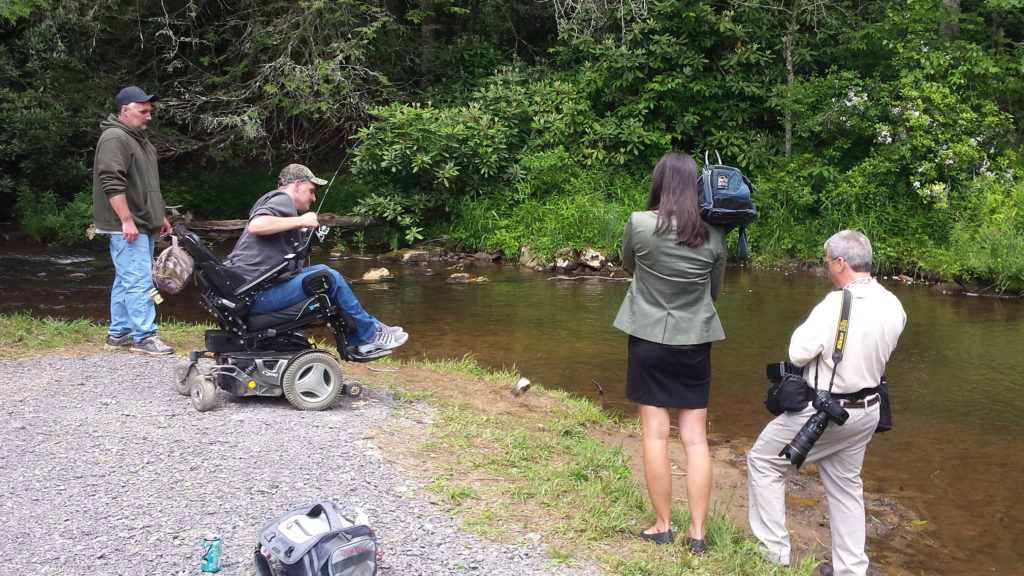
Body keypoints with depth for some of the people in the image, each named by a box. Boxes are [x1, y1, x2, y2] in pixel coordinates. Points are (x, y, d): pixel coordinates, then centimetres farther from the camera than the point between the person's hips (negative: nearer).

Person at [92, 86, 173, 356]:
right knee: (140, 282, -10)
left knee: (126, 281, 13)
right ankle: (144, 336, -6)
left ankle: (118, 334, 19)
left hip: (143, 225, 10)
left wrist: (159, 216, 27)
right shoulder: (115, 139, -12)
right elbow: (112, 183, -21)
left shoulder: (139, 138, 21)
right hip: (127, 228, -10)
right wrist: (127, 221, -23)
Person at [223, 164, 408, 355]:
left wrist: (299, 231, 16)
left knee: (321, 270, 18)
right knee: (330, 277, -7)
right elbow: (255, 225, -28)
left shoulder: (270, 200, 23)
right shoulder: (282, 199, -9)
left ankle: (358, 339, 18)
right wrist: (300, 221, -20)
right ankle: (370, 334, 8)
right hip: (259, 295, -11)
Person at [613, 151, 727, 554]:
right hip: (694, 344, 2)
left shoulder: (639, 224, -12)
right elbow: (715, 291, 8)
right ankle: (697, 533, 9)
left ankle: (663, 527, 13)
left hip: (649, 341, -2)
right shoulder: (714, 235, -6)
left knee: (655, 435, 6)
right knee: (696, 439, 7)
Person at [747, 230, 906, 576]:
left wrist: (806, 328, -5)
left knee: (763, 461, 10)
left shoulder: (836, 305, -26)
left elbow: (799, 353, -23)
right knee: (846, 485, 20)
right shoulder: (893, 307, -3)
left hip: (822, 412, -7)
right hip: (866, 411, 7)